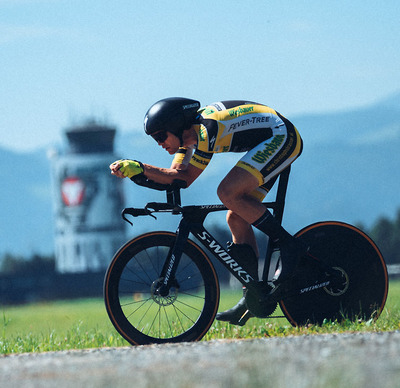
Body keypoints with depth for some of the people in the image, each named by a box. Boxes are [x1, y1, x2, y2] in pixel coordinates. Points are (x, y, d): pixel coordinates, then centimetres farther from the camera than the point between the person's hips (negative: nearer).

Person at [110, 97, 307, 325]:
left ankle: (288, 244, -17)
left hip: (282, 138, -10)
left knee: (228, 192, -24)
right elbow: (176, 175, -1)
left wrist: (141, 168, -24)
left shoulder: (206, 129, -25)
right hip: (273, 144, 10)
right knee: (237, 218, 4)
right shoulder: (188, 133, 3)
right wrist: (137, 170, -15)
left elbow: (186, 179, -20)